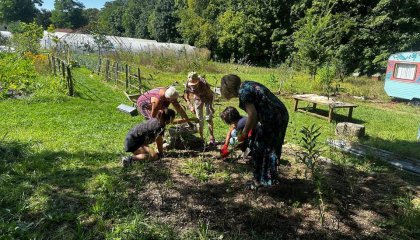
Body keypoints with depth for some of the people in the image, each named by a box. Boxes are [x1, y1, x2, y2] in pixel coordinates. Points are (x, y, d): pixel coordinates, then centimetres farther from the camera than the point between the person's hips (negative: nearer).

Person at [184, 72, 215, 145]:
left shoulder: (203, 83, -37)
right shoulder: (187, 85, -27)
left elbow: (210, 95, -21)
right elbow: (186, 97, -11)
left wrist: (210, 106, -25)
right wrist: (191, 106, -23)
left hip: (207, 98, -3)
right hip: (198, 99, 3)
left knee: (208, 118, -10)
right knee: (199, 119, 2)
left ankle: (212, 137, -2)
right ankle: (201, 137, 12)